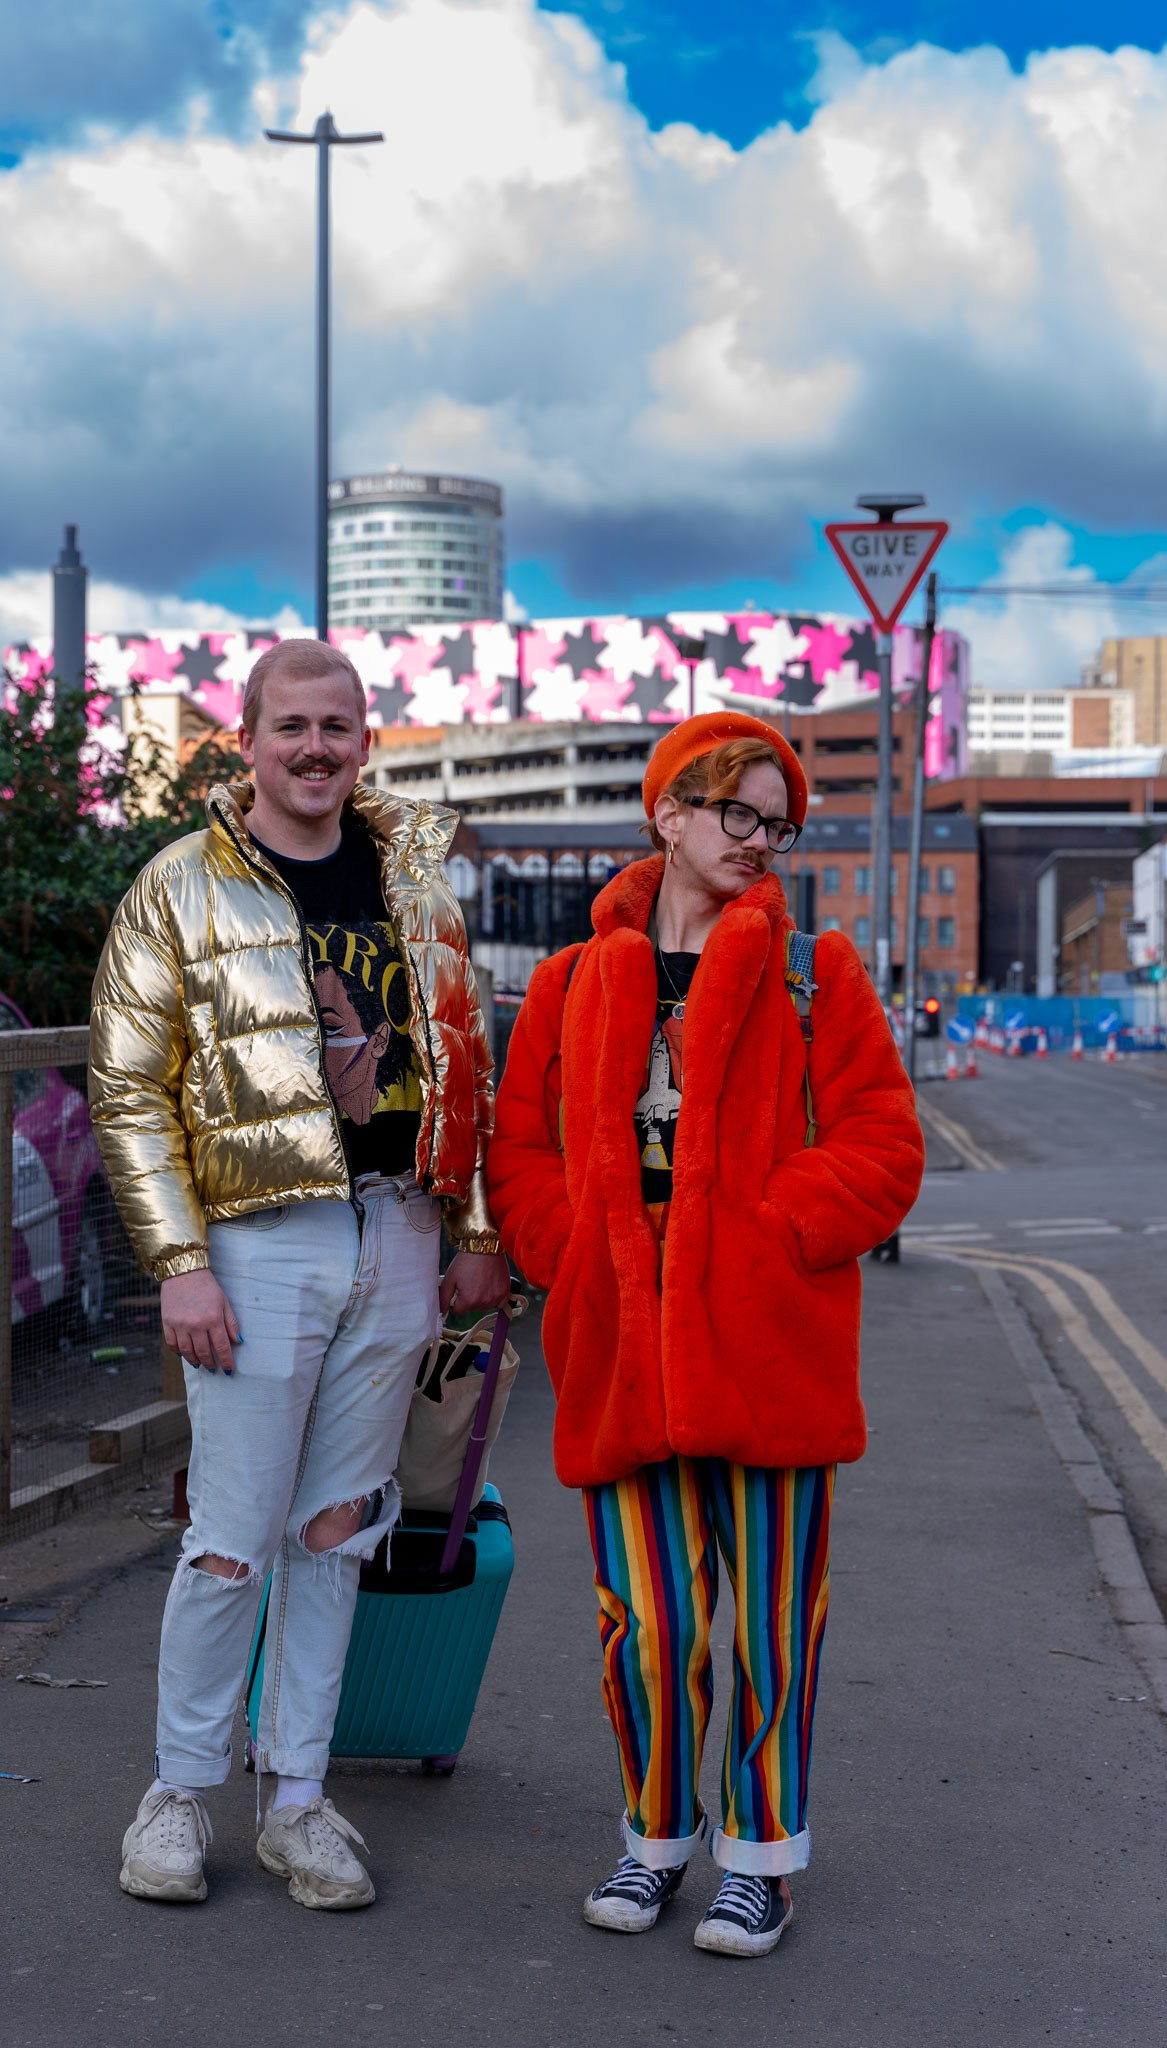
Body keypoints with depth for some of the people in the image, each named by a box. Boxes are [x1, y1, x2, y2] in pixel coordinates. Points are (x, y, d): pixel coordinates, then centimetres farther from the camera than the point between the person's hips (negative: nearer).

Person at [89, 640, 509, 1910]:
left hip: (397, 1239, 4)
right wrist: (178, 1265, -11)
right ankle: (179, 1791, 17)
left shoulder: (413, 876, 10)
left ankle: (296, 1796, 19)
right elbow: (128, 1092, -4)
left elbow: (460, 1061, 15)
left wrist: (479, 1233, 9)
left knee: (337, 1532, 9)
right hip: (261, 1244, -4)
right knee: (233, 1541, -1)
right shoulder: (180, 891, -2)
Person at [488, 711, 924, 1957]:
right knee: (643, 1618, 4)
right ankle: (657, 1833, 24)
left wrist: (771, 1237, -11)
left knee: (769, 1611, 3)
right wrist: (572, 1258, -2)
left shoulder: (812, 974, 5)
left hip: (767, 1345, -2)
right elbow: (519, 1149, 14)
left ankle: (758, 1853, 18)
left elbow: (879, 1144, -1)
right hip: (624, 1350, 2)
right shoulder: (574, 984, 11)